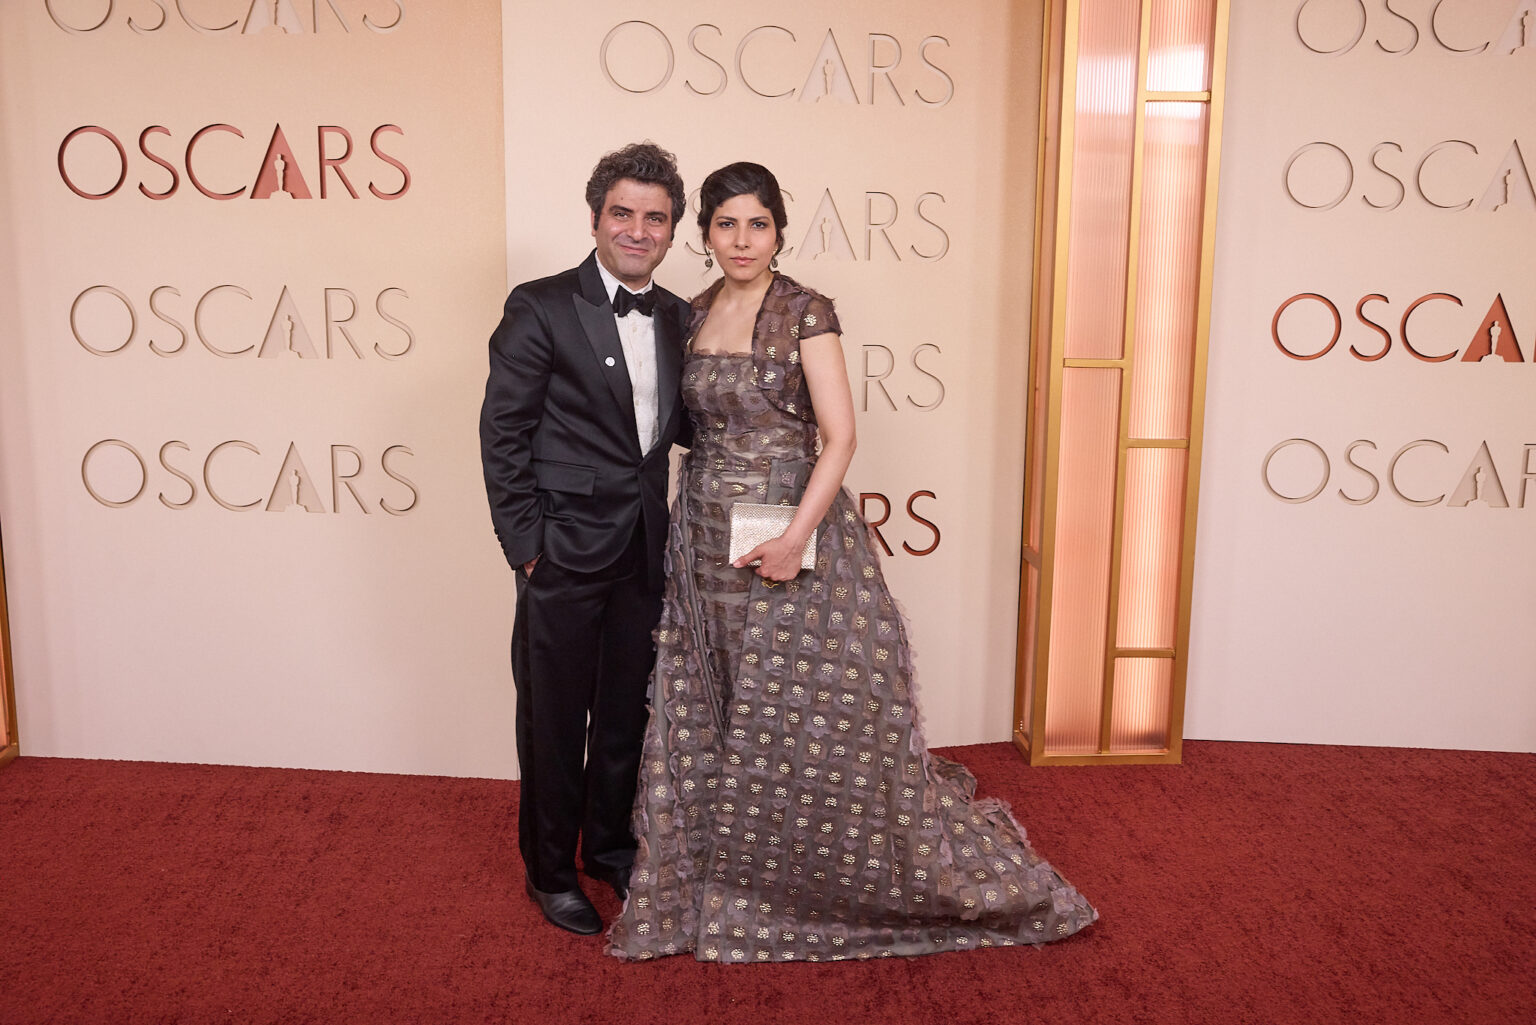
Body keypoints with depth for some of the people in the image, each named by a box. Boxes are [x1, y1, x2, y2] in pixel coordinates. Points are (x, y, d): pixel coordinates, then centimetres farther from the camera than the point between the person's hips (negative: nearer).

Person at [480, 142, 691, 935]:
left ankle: (610, 844, 39)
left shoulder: (677, 318, 8)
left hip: (644, 549, 5)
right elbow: (502, 433, -9)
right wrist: (525, 544, -12)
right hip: (566, 550, -5)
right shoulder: (541, 307, -9)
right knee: (554, 719, 9)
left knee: (626, 710, 18)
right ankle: (550, 870, 28)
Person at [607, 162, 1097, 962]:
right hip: (706, 537, 6)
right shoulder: (693, 316, 9)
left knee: (816, 708, 1)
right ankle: (717, 883, 28)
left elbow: (839, 437, -14)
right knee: (710, 715, 10)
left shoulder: (805, 313, -8)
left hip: (792, 530, -5)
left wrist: (796, 535, -23)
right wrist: (690, 523, 5)